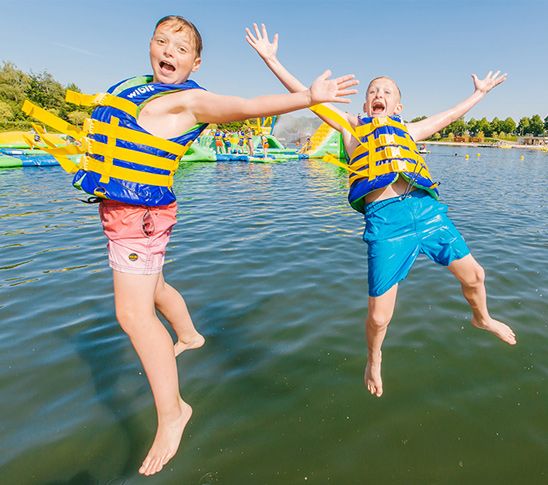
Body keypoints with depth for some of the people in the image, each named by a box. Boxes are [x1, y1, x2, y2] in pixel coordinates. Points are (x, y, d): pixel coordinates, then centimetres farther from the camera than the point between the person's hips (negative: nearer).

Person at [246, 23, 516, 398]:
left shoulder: (408, 131, 26)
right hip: (385, 218, -4)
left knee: (473, 273, 15)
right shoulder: (351, 126, 18)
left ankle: (482, 318, 50)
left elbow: (448, 115, 42)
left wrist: (480, 92, 54)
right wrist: (270, 58, 17)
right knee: (378, 317, -5)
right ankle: (374, 361, 29)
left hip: (427, 208, 4)